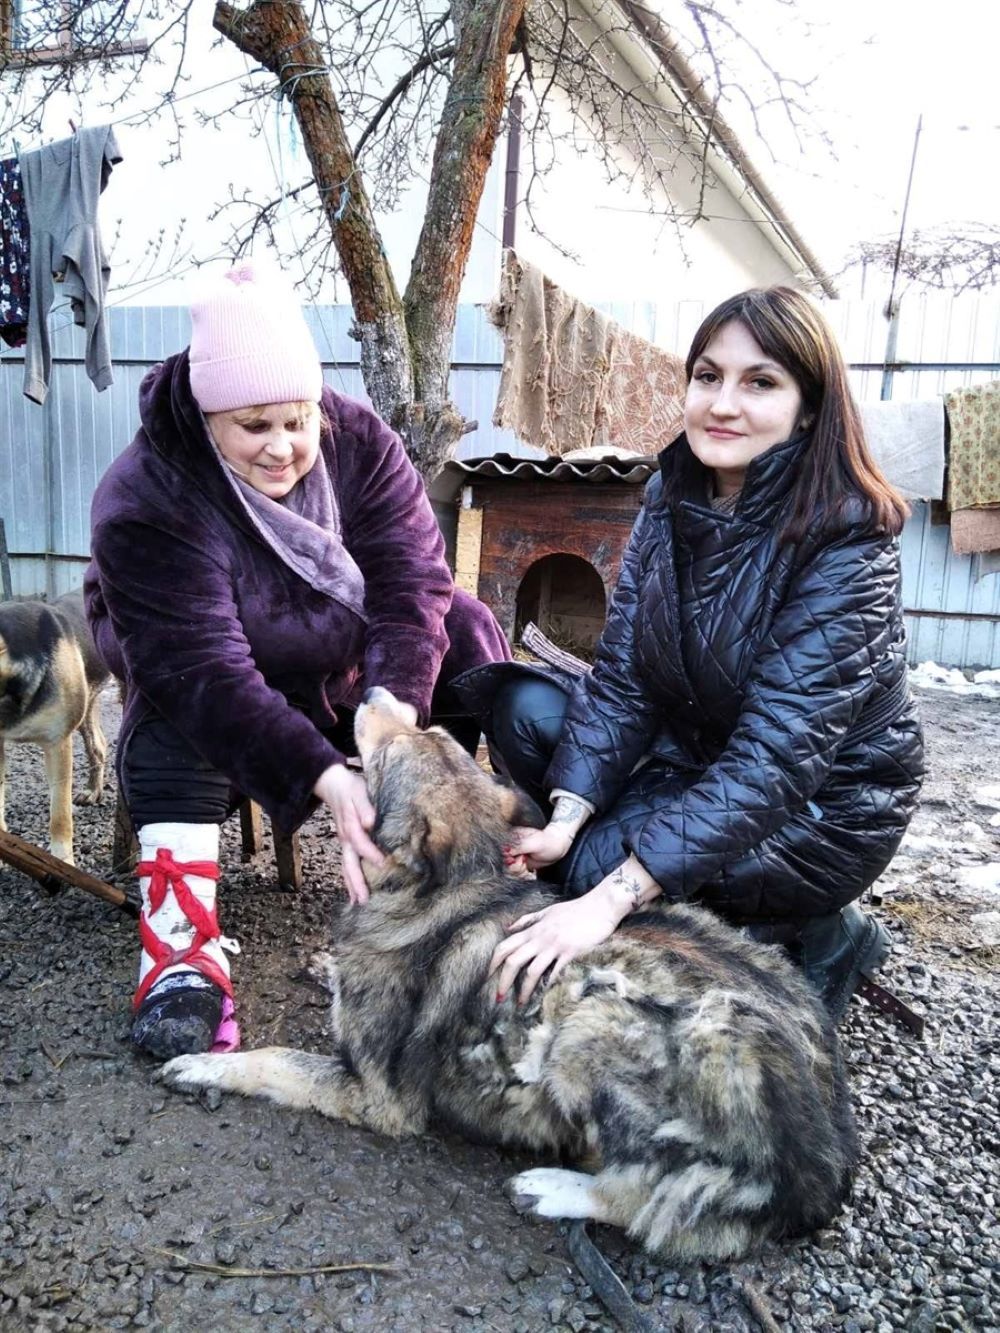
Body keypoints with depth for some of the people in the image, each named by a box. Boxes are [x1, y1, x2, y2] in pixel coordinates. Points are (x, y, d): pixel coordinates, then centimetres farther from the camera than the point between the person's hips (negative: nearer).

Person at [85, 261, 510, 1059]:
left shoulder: (358, 442, -19)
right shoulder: (146, 505, -29)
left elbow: (411, 587, -27)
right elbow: (206, 675, -37)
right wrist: (325, 778, -49)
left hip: (344, 673, 3)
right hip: (197, 696, -2)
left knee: (465, 629, -18)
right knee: (174, 726, -35)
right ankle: (182, 956, -31)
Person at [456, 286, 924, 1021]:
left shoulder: (848, 544, -25)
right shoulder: (672, 497, -7)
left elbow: (775, 755, -32)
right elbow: (622, 673, -11)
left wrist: (611, 897, -37)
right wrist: (565, 819, -24)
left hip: (823, 806, -5)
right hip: (694, 753, 5)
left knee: (595, 868, -24)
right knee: (526, 707, -11)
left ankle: (819, 938, -1)